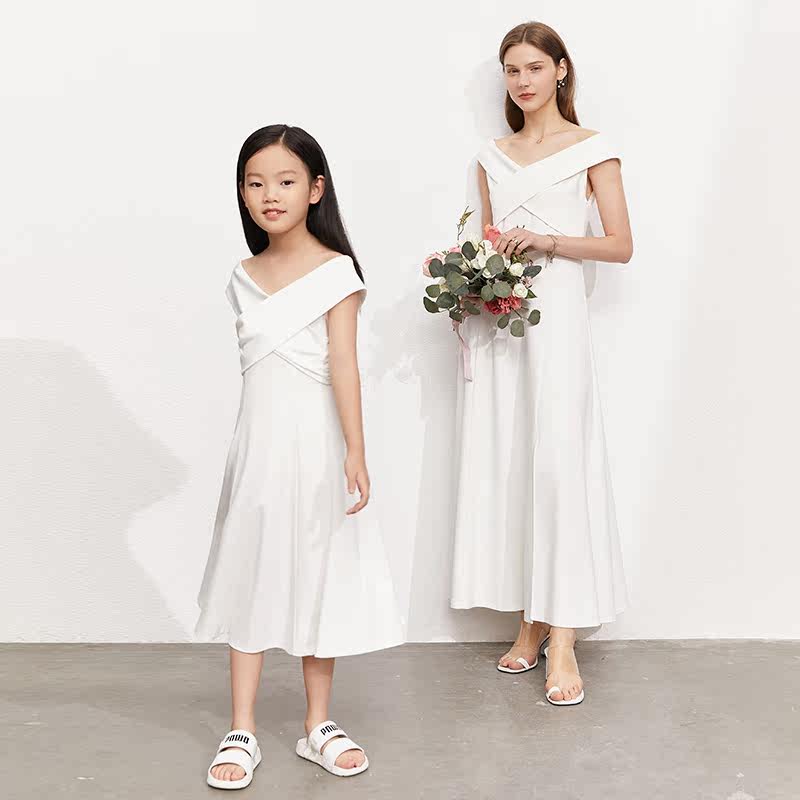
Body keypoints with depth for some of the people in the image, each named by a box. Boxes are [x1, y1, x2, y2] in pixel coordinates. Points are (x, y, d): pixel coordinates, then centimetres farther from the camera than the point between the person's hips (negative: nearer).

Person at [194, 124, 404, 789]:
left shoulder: (334, 270, -7)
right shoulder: (244, 277, 7)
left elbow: (344, 365, -11)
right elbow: (258, 365, 12)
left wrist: (356, 453, -14)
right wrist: (258, 441, 12)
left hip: (315, 441, -4)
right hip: (257, 440, 4)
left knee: (317, 577, 7)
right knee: (250, 576, 6)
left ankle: (319, 726, 21)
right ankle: (242, 732, 14)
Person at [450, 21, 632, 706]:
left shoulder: (592, 149, 5)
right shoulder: (493, 156, 18)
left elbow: (621, 245, 0)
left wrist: (548, 241, -13)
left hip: (555, 315, -5)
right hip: (493, 317, 5)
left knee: (558, 464, -11)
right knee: (503, 465, 2)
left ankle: (563, 640, -8)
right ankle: (530, 623, 12)